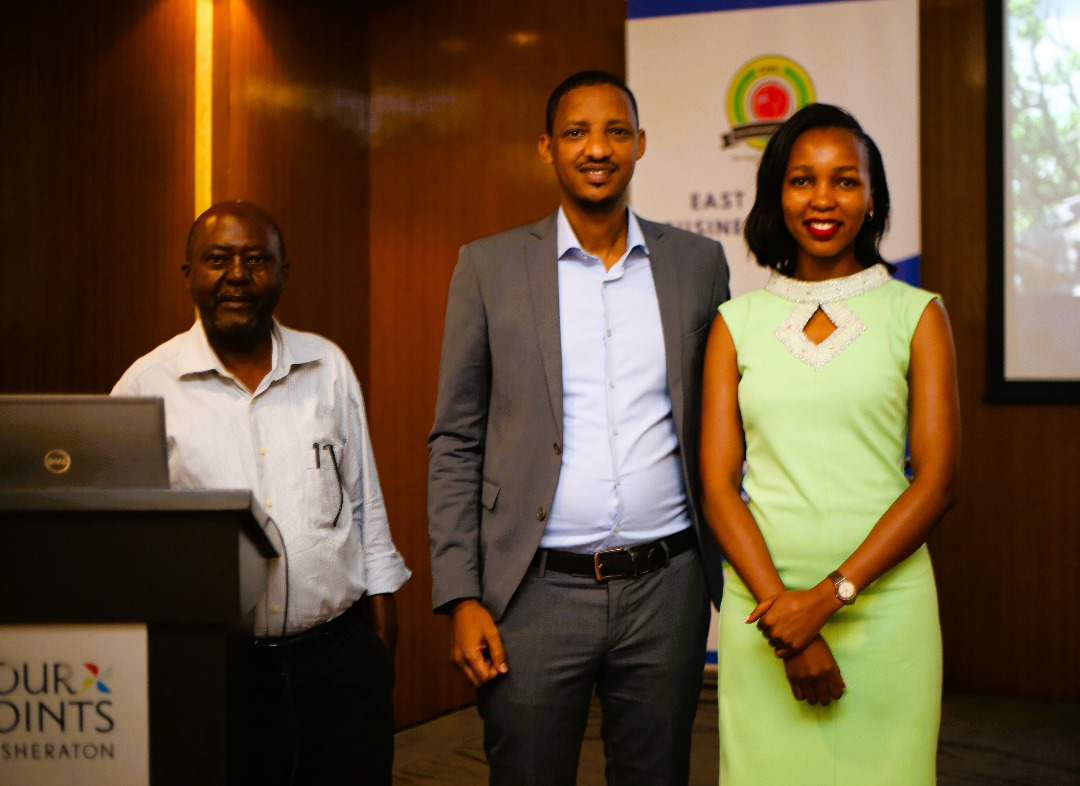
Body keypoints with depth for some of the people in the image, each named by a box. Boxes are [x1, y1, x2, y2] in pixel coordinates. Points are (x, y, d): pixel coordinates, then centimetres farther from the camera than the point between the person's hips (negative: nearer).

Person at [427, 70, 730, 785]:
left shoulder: (699, 262, 7)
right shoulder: (490, 268, 2)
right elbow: (456, 445, 2)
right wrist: (461, 598, -5)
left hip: (664, 590, 2)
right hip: (538, 592, -1)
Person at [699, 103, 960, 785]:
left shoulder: (915, 315, 3)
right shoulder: (738, 322, 6)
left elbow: (937, 480, -3)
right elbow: (718, 483, 1)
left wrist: (829, 594, -12)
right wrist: (779, 606, -11)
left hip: (883, 597, -1)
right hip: (763, 600, 1)